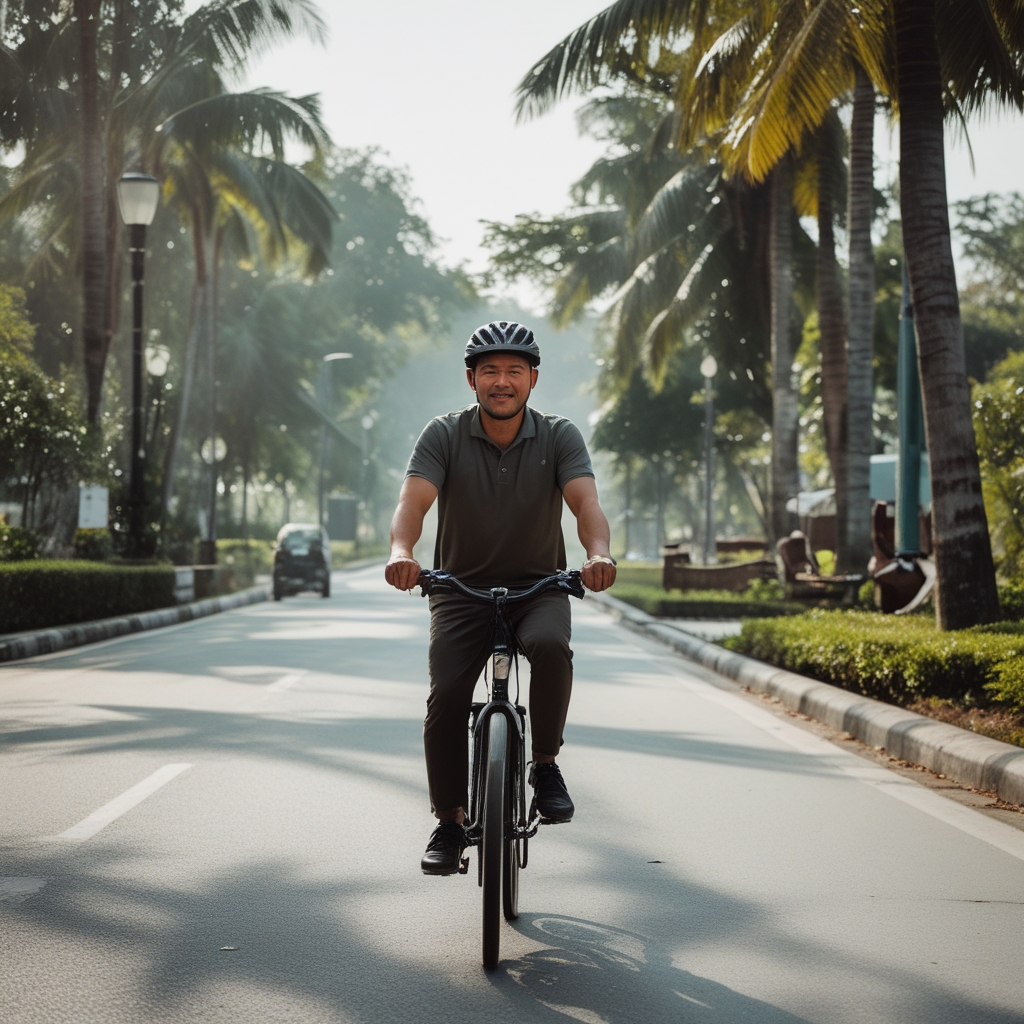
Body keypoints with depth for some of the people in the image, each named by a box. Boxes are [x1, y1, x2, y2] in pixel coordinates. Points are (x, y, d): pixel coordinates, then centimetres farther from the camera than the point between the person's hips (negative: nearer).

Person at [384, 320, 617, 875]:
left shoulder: (559, 436, -5)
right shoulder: (444, 435, -6)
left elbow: (585, 501, -21)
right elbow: (414, 499, -20)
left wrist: (598, 554, -43)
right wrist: (401, 552, -43)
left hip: (539, 586, -1)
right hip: (461, 589, 1)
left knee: (550, 645, -33)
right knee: (446, 696, -16)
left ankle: (546, 765, -11)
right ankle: (449, 824, 3)